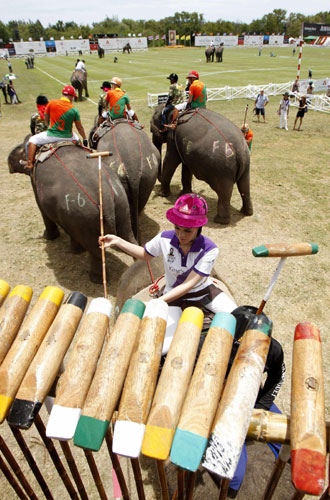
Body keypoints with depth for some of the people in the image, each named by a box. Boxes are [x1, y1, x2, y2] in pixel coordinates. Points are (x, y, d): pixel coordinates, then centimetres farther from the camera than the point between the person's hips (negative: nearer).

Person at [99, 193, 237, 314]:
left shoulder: (209, 250, -26)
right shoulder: (164, 239, -18)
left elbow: (188, 285, -30)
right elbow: (145, 255, 4)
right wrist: (118, 241, -7)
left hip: (204, 290, -1)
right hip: (174, 293, 1)